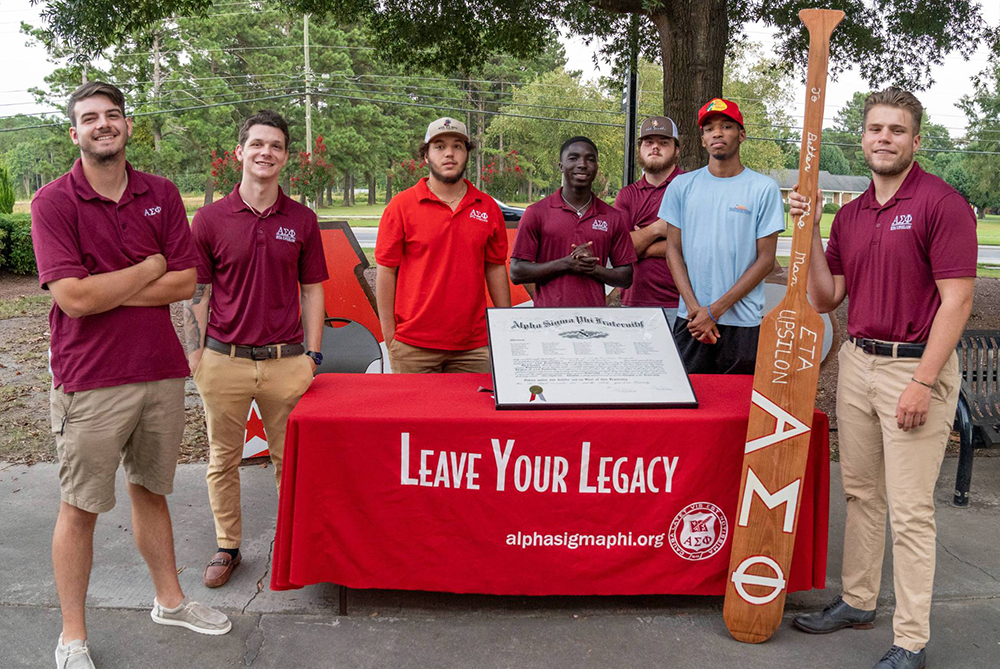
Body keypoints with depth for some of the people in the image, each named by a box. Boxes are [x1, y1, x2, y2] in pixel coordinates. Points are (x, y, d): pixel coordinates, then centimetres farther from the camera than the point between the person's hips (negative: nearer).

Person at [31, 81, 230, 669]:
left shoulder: (162, 195, 5)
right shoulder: (54, 201, -7)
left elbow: (185, 284, -2)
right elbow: (72, 298, -18)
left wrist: (107, 290, -11)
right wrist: (151, 268, -9)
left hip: (162, 371, 4)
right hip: (90, 381, -4)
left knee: (151, 490, 19)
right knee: (81, 507, 7)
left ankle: (170, 599, 36)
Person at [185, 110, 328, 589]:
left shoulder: (302, 221, 4)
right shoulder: (210, 219, 0)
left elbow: (312, 291, 8)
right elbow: (196, 295, 3)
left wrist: (312, 357, 2)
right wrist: (195, 360, -2)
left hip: (285, 361, 1)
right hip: (224, 360, 0)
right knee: (223, 460, 11)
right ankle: (227, 546, 27)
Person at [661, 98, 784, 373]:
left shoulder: (764, 188, 0)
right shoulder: (682, 185, 8)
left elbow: (766, 259, -3)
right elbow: (674, 250, 6)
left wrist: (715, 309, -10)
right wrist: (694, 307, -8)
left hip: (743, 323, -2)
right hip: (690, 320, 2)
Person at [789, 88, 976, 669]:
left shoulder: (941, 203, -9)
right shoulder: (850, 215, 12)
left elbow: (957, 299, -14)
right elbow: (826, 298, 12)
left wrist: (923, 381, -18)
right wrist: (809, 230, 1)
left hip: (917, 366, -7)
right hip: (858, 361, 7)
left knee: (910, 509, -2)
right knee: (861, 491, 16)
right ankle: (858, 600, 31)